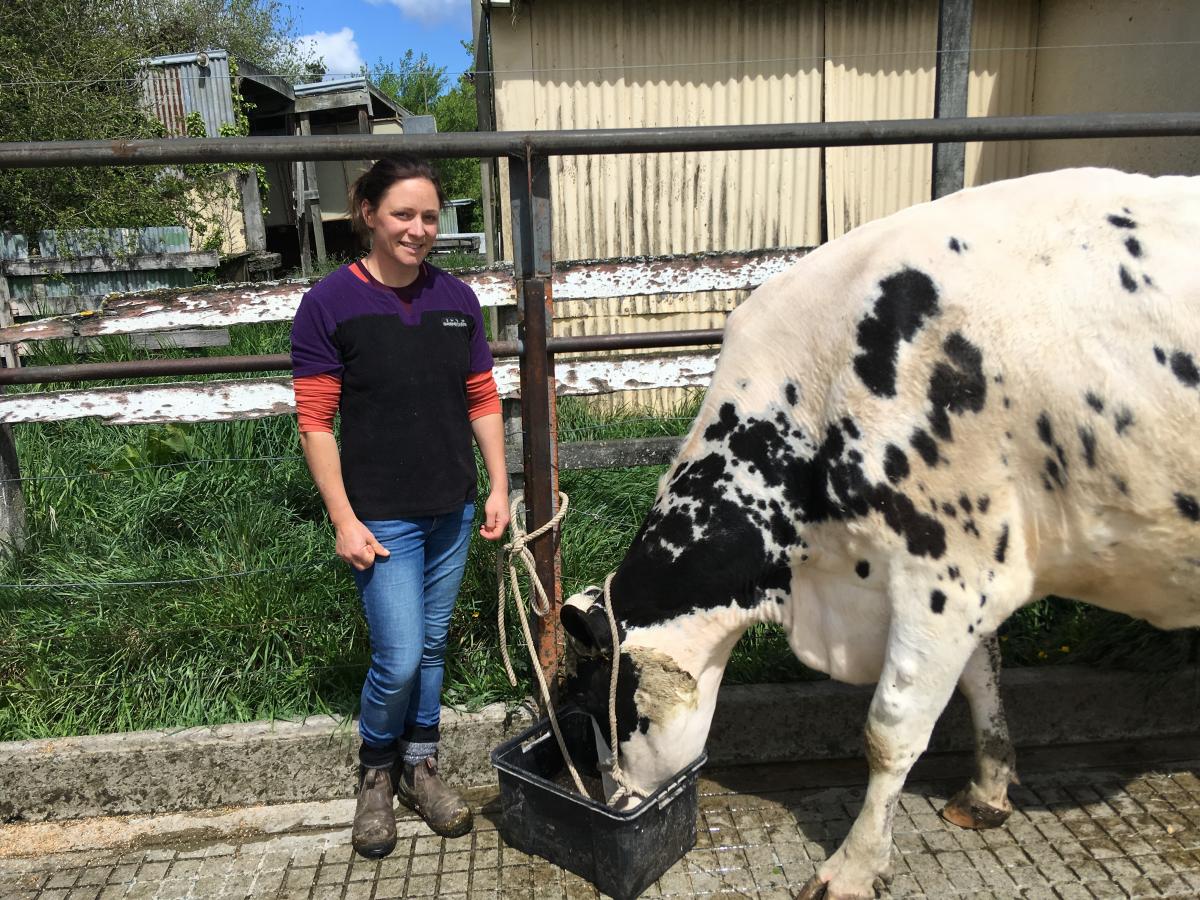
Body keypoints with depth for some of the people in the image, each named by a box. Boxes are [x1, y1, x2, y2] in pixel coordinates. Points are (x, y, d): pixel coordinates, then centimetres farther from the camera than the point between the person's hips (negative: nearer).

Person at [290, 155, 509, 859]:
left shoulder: (457, 299, 4)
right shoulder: (330, 304, -9)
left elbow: (484, 401, 9)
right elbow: (315, 422, -9)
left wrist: (500, 488, 3)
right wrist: (344, 520, -11)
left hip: (453, 509, 4)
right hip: (382, 515, -4)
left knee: (433, 645, 15)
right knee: (399, 658, -4)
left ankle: (421, 768, 35)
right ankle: (376, 775, 25)